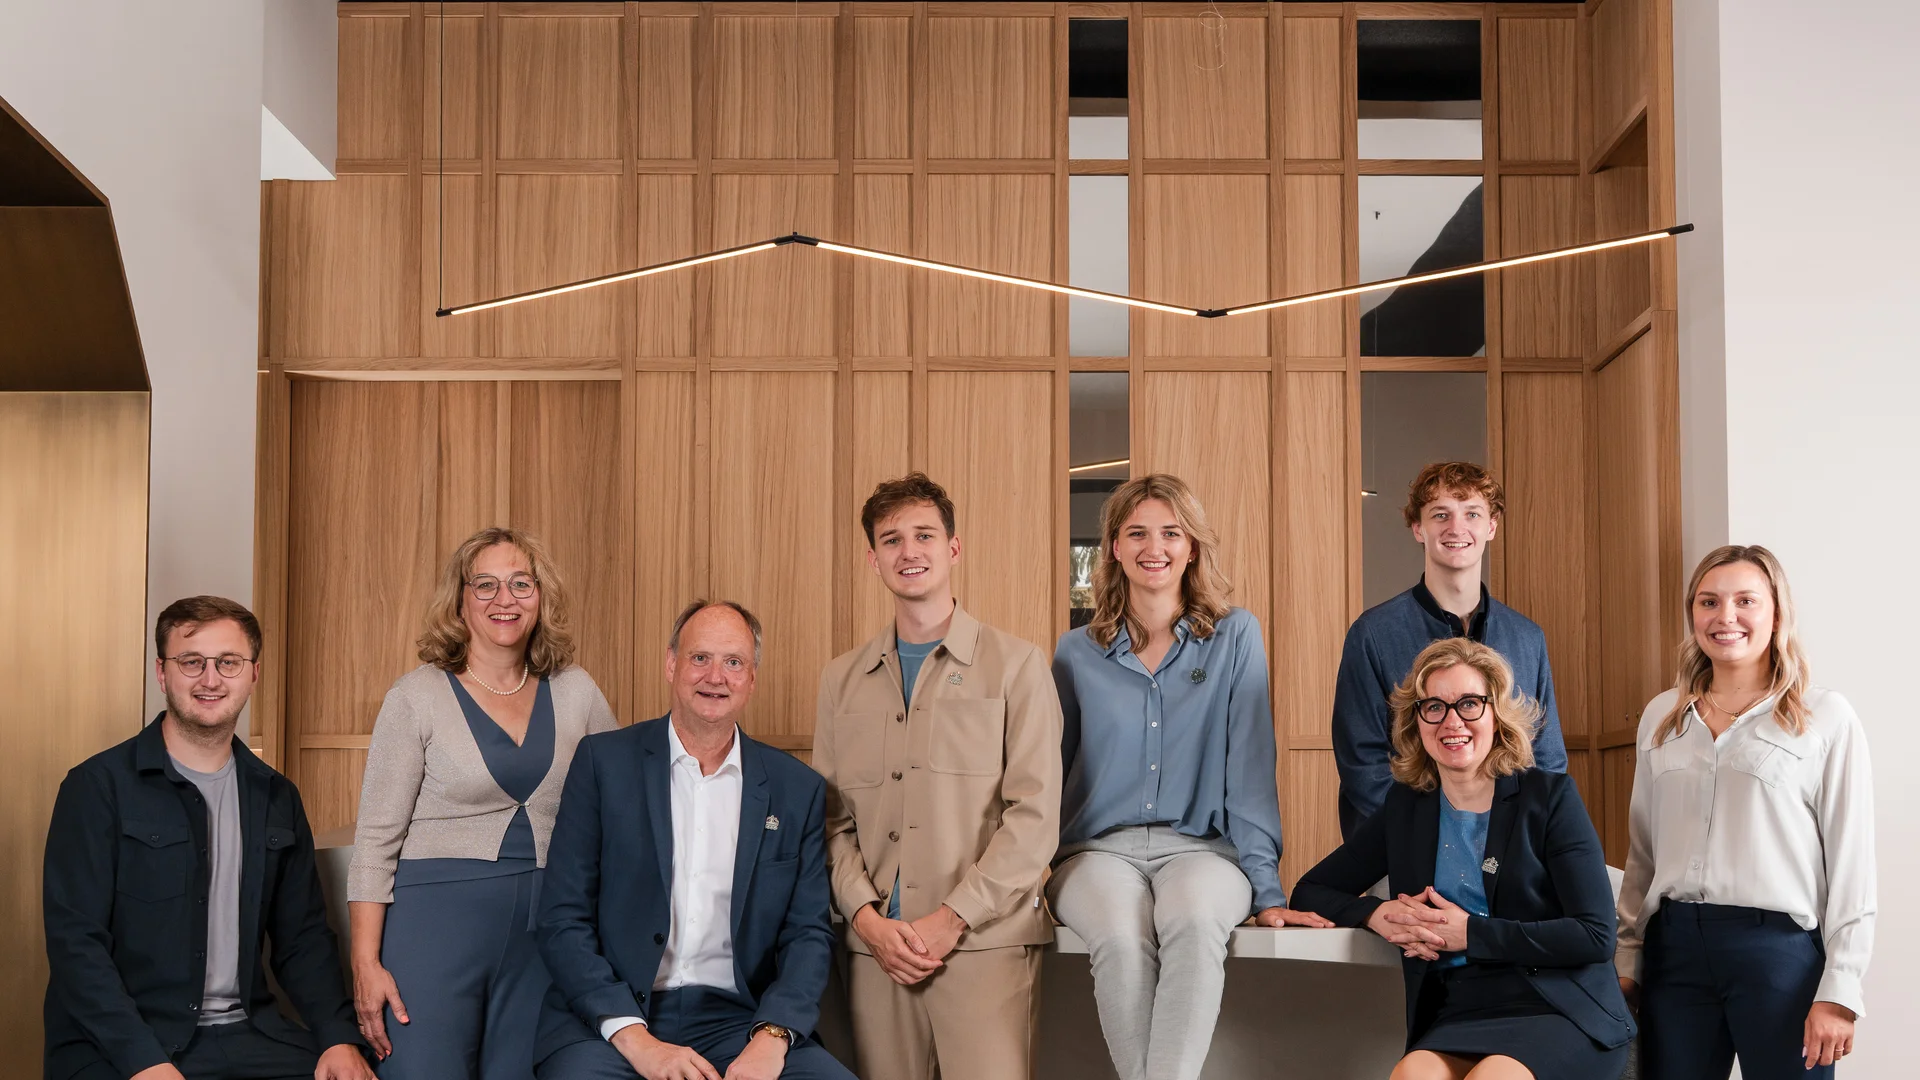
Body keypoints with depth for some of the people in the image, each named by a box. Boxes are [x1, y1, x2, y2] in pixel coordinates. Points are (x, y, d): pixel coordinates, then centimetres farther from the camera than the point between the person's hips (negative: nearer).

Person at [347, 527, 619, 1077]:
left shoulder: (574, 691, 7)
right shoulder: (416, 698, -3)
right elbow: (375, 839, -4)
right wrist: (365, 963, -10)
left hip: (543, 926, 3)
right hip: (437, 918, -3)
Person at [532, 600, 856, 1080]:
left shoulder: (798, 789, 8)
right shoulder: (603, 761, 3)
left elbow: (809, 933, 7)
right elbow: (564, 921, -1)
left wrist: (770, 1037, -12)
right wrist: (633, 1037, -14)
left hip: (738, 1019, 2)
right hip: (610, 1018, -2)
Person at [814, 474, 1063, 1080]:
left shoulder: (1015, 666, 3)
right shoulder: (842, 682, 15)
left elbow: (1034, 818, -4)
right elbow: (833, 820, 11)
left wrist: (951, 920, -9)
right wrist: (868, 918, -4)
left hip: (984, 943, -3)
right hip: (875, 948, 3)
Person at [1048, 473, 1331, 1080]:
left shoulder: (1235, 637, 5)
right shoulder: (1077, 654, 9)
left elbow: (1249, 768, 1)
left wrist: (1266, 889, -5)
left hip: (1200, 847, -1)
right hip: (1098, 848, 1)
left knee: (1194, 921, -37)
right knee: (1122, 938, -34)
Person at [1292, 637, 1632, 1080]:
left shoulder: (1549, 797, 3)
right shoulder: (1404, 809, 13)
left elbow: (1596, 935, -5)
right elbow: (1310, 892, 16)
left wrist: (1471, 934, -9)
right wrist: (1378, 915, -4)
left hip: (1559, 1011, -2)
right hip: (1457, 1019, 2)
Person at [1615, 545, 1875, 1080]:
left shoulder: (1826, 718, -3)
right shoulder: (1662, 716, 11)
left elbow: (1851, 866, -5)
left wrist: (1839, 992, -9)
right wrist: (1626, 960, 11)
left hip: (1779, 949, -4)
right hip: (1673, 946, 4)